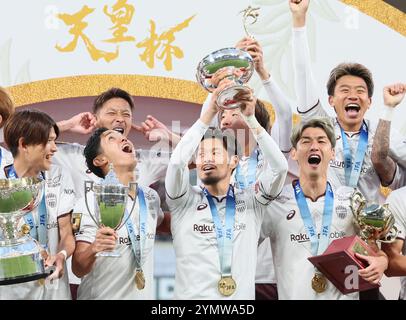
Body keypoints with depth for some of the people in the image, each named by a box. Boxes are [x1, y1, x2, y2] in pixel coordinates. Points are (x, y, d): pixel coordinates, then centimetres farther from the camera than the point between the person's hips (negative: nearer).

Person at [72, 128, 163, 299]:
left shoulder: (151, 197, 0)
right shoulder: (91, 203, -16)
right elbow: (78, 269, -17)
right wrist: (94, 249, -37)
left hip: (145, 294, 5)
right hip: (101, 295, -5)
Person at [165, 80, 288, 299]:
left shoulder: (250, 201, 7)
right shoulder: (184, 201, 3)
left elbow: (279, 166, -7)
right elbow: (177, 161, -14)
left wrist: (250, 118, -9)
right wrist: (210, 112, -14)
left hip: (243, 296, 1)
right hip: (194, 296, -1)